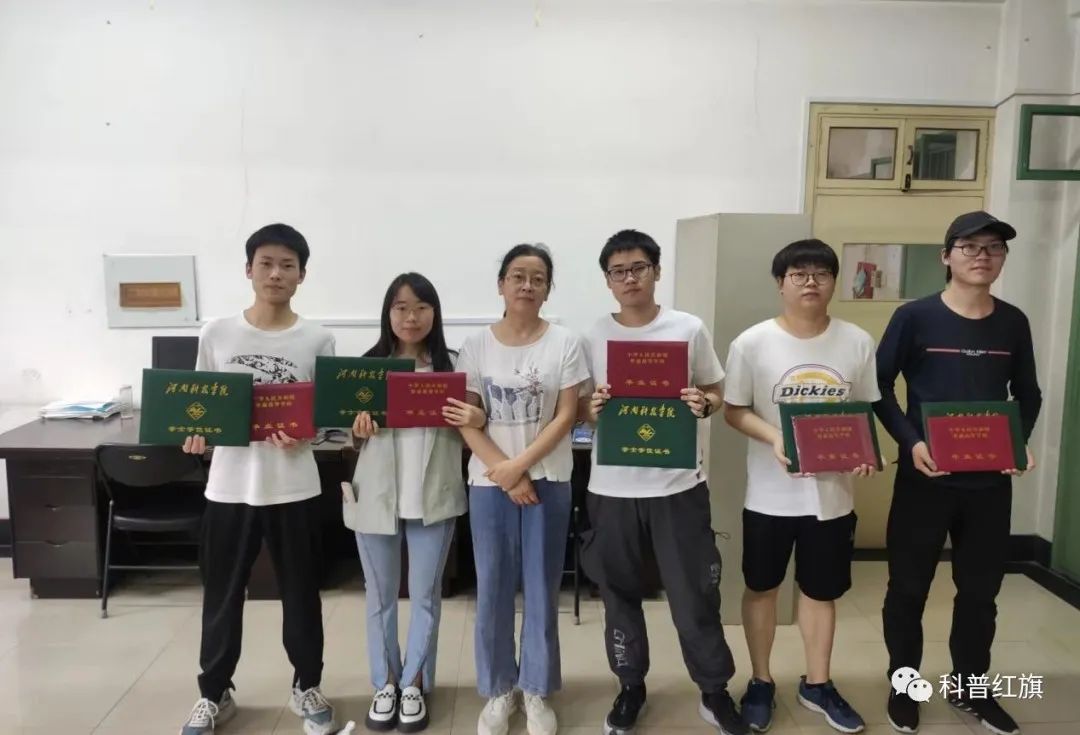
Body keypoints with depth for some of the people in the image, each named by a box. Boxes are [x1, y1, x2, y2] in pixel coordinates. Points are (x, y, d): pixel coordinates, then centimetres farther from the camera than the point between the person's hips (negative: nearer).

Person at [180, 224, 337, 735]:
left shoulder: (318, 340, -4)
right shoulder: (217, 333, 0)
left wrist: (303, 433, -20)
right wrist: (196, 433, -12)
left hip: (293, 487, -1)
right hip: (230, 485, 1)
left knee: (300, 593, 13)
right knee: (221, 596, 14)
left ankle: (306, 687, 34)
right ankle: (214, 694, 35)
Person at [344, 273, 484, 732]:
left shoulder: (451, 365, 0)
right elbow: (354, 439, 7)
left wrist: (476, 420, -18)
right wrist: (359, 428, -16)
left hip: (433, 496, -1)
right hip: (376, 495, 1)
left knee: (425, 595, 10)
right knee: (380, 595, 14)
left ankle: (414, 685, 27)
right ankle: (385, 684, 30)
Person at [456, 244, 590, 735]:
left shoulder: (564, 343, -1)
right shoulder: (477, 344, 1)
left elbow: (566, 417, -5)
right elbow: (466, 420, -2)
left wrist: (520, 465, -14)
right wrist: (505, 475, -11)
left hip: (548, 480, 0)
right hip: (489, 482, 1)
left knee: (541, 588, 8)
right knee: (493, 589, 8)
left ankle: (536, 691, 25)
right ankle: (498, 690, 26)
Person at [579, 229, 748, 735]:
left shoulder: (690, 329, -1)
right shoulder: (593, 338, 2)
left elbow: (715, 393, 7)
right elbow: (577, 409, 7)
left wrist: (703, 404, -15)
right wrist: (592, 409, -15)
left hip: (678, 485, -1)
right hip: (612, 488, 2)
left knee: (695, 595, 7)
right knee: (620, 594, 14)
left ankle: (715, 692, 29)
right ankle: (630, 687, 34)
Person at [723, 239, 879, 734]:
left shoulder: (858, 343, -2)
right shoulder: (752, 343, -10)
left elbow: (865, 410, 6)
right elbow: (733, 410, -5)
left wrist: (864, 450, -13)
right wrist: (773, 438, -22)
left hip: (833, 492, 2)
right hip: (771, 494, -2)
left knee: (821, 591, 17)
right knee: (761, 587, 13)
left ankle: (817, 685, 37)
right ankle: (761, 682, 34)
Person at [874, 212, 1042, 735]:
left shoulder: (1013, 323, 4)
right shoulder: (915, 317, -7)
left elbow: (1028, 394, 12)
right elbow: (879, 386, -5)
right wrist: (910, 442, -17)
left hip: (991, 481, 4)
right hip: (925, 478, -3)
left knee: (981, 588, 16)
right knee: (909, 586, 8)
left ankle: (969, 687, 36)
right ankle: (903, 686, 28)